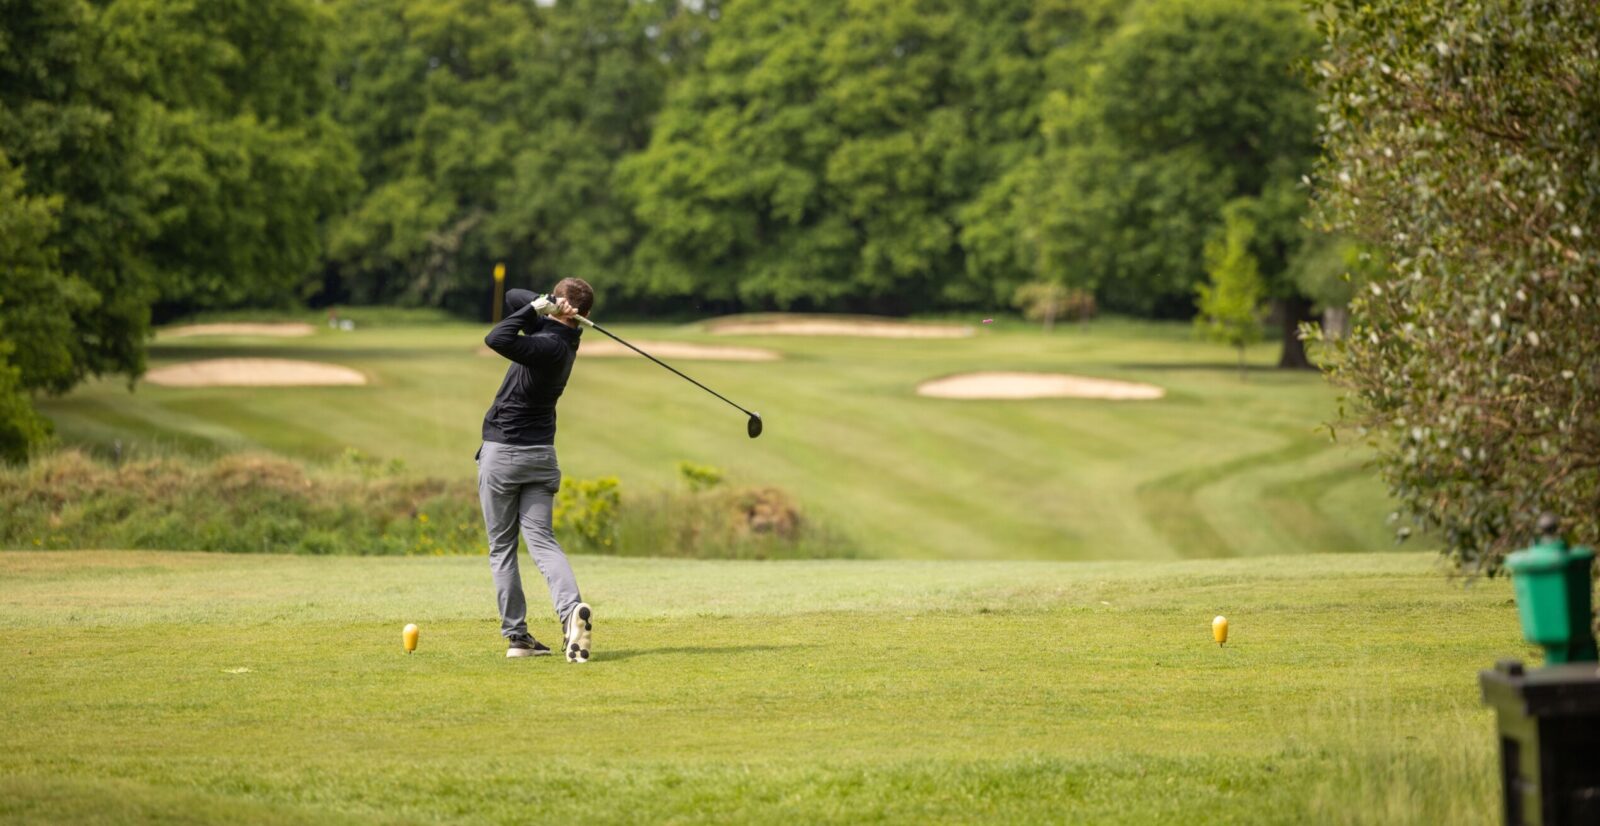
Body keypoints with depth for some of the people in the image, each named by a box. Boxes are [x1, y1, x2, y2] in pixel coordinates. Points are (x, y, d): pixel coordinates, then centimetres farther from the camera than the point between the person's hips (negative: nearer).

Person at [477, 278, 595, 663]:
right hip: (542, 455, 7)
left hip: (502, 452, -7)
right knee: (541, 540, 1)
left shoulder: (550, 345, -19)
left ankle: (516, 635, 3)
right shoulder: (560, 335, 5)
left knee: (502, 547, 5)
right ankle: (571, 608, -24)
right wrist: (539, 305, -8)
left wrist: (535, 308, -21)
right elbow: (513, 297, 10)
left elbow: (497, 339, -31)